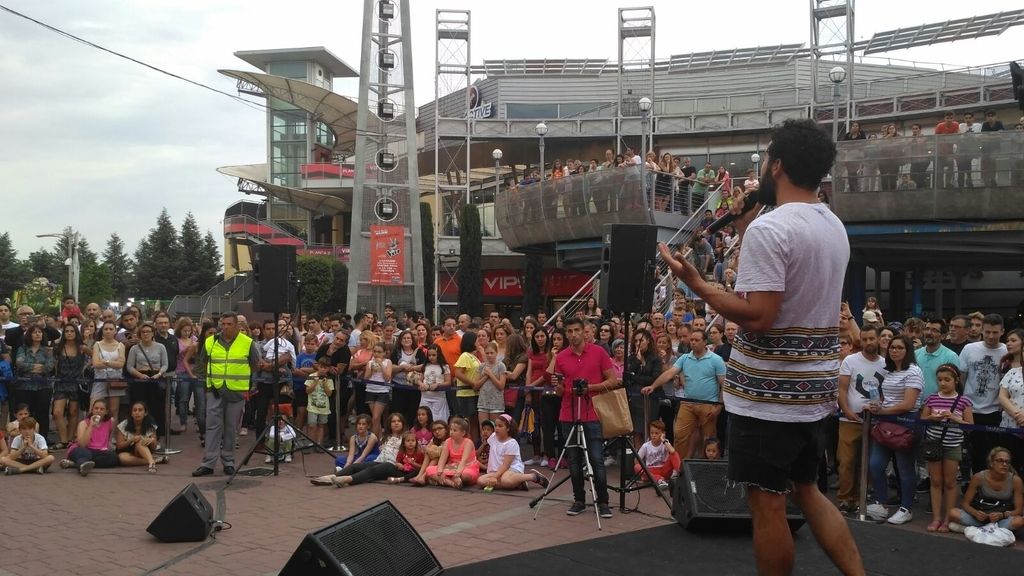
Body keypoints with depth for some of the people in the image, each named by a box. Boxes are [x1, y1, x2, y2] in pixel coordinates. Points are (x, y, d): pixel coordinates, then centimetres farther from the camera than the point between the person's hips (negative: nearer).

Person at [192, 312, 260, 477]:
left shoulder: (248, 343, -1)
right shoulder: (210, 342, 5)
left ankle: (228, 462, 15)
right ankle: (208, 463, -1)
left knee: (231, 429, 5)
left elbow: (256, 366, 8)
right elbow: (202, 364, 18)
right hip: (215, 391, 1)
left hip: (237, 392, -1)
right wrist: (211, 378, 11)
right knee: (213, 426, -2)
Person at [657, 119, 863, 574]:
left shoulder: (769, 228, -18)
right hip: (815, 389, 9)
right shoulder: (835, 227, 10)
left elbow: (759, 316, -25)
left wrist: (695, 283, -16)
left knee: (767, 503, 4)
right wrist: (746, 231, 22)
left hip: (768, 391, -9)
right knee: (807, 491, 20)